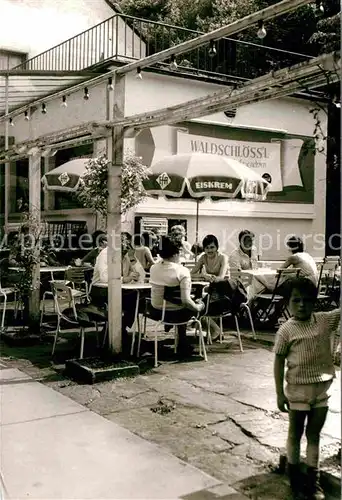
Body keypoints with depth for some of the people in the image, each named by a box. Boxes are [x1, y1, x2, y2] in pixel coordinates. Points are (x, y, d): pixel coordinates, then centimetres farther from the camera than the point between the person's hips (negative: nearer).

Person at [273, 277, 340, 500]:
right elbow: (279, 362, -8)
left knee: (314, 435, 15)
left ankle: (314, 480, 28)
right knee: (295, 434, 14)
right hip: (298, 390, -3)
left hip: (322, 389, 3)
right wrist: (280, 393, -8)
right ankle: (295, 479, 30)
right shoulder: (286, 330, -12)